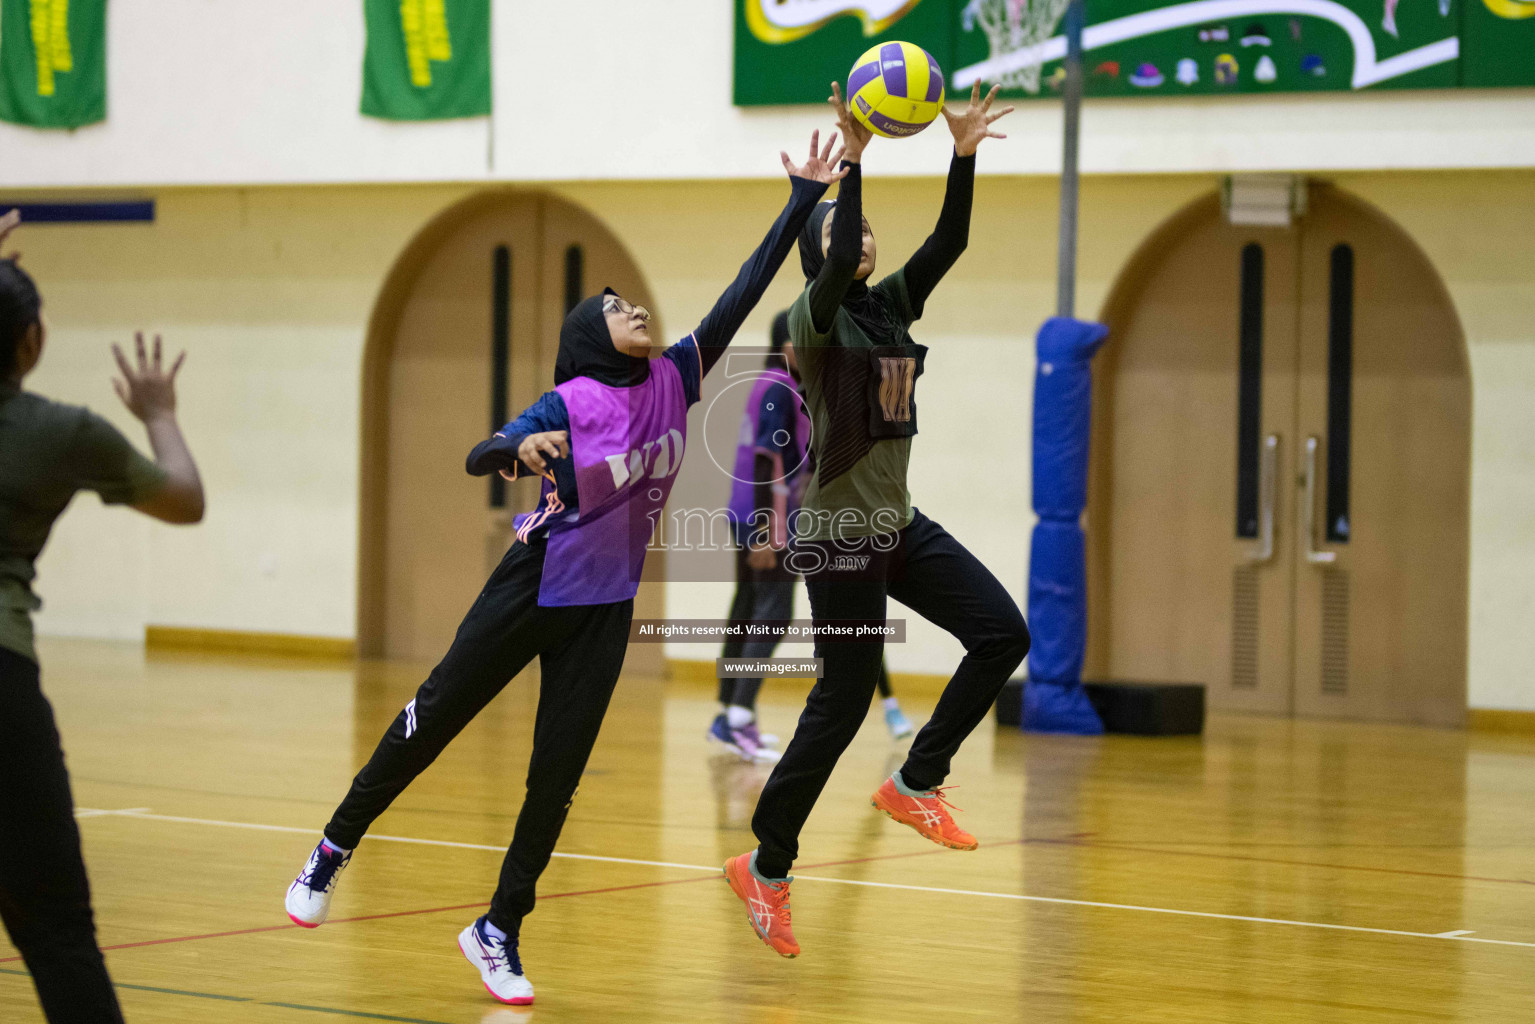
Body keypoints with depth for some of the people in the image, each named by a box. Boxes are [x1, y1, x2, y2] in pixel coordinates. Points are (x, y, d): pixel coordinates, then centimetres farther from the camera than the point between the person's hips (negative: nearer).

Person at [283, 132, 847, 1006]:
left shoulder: (675, 379, -2)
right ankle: (336, 848, 26)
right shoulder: (568, 404, -15)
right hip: (534, 593, -4)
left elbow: (746, 292, -3)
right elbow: (478, 457, -26)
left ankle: (499, 932, 12)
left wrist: (804, 200, -6)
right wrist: (520, 451, -48)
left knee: (559, 774, 1)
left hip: (605, 611, 4)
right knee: (432, 722, 7)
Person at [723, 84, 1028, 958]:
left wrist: (965, 154, -14)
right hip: (840, 533, -7)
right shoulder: (814, 318, -11)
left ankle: (915, 783, 6)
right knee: (843, 700, -4)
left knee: (1004, 632, -6)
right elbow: (837, 268, -31)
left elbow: (950, 242, -3)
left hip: (899, 524, 7)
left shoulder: (893, 305, 9)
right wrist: (853, 162, -36)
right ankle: (766, 868, 9)